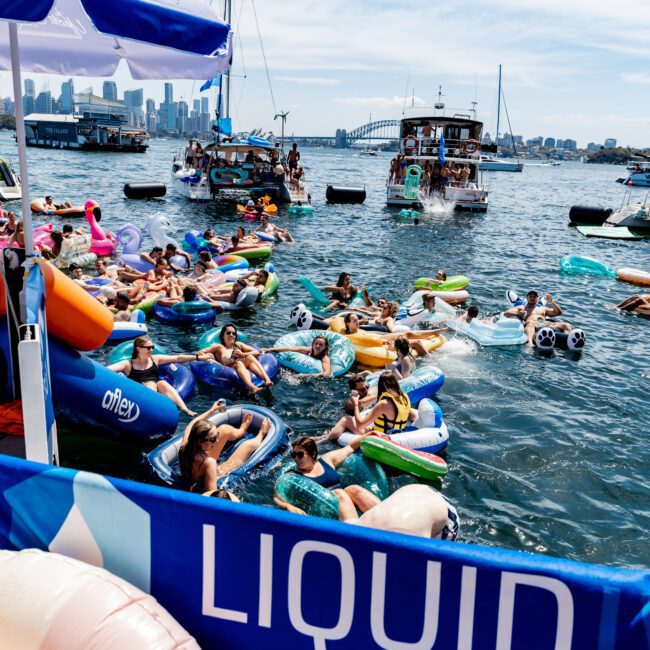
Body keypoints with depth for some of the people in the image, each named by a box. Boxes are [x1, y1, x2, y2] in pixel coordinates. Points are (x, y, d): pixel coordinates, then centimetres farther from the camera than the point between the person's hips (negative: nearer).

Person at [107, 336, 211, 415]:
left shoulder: (155, 359, 19)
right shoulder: (128, 364, 8)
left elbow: (177, 358, 16)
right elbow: (108, 369, -6)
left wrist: (198, 357, 13)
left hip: (157, 387, 3)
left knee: (162, 383, -28)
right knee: (150, 384, -31)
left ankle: (184, 409, -49)